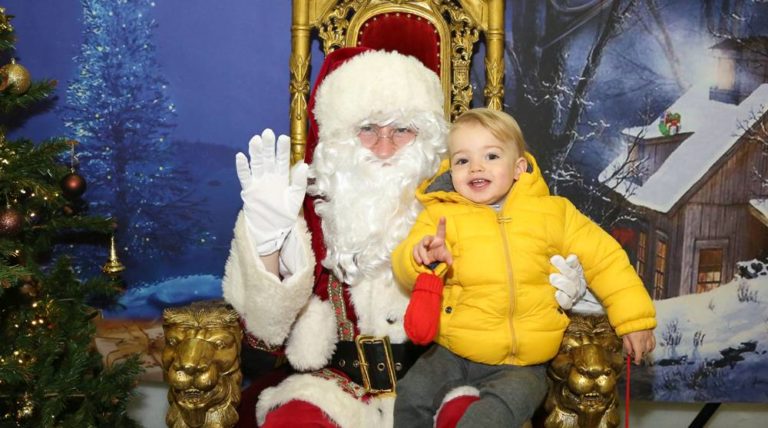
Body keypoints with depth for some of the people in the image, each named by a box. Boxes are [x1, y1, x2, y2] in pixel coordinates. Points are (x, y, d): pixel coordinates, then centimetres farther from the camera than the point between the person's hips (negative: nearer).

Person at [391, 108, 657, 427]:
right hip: (454, 353, 2)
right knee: (412, 393, -13)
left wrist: (634, 317, 4)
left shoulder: (552, 213, 1)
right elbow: (404, 270, -6)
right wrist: (422, 257, -29)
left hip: (522, 364, -2)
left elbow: (603, 259, 7)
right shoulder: (442, 216, -1)